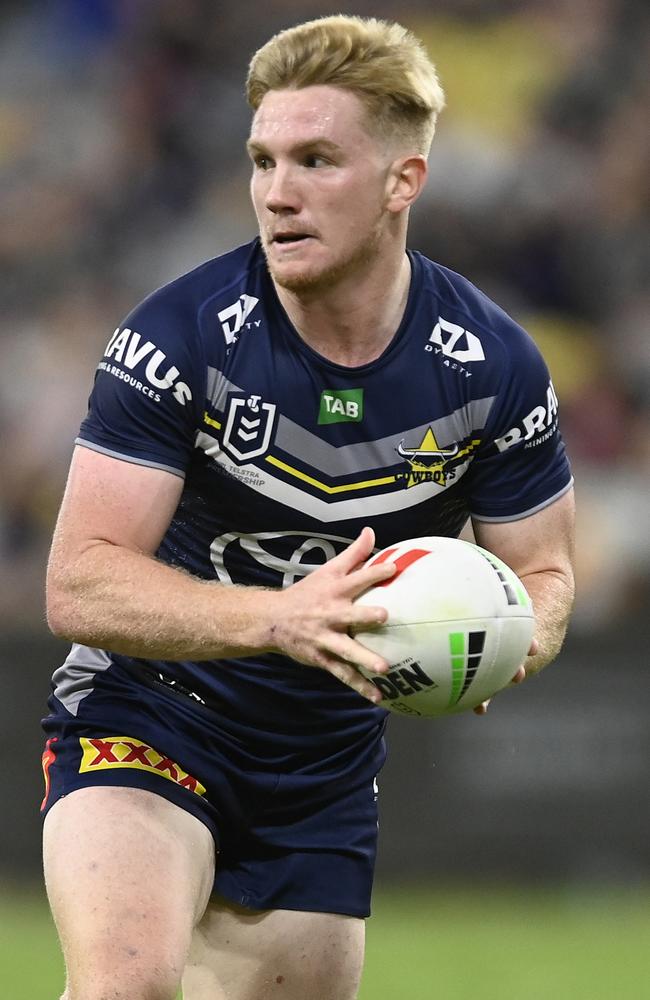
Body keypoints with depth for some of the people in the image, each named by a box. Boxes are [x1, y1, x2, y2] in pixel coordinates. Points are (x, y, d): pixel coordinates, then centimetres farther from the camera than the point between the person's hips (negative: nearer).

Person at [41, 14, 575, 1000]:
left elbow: (541, 573, 3)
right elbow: (80, 585, -23)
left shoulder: (493, 365, -10)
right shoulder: (179, 335, -19)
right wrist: (277, 618, -38)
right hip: (145, 717, -4)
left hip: (326, 760, 4)